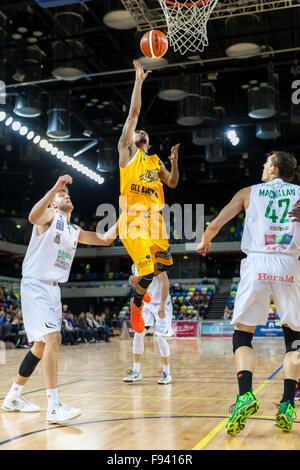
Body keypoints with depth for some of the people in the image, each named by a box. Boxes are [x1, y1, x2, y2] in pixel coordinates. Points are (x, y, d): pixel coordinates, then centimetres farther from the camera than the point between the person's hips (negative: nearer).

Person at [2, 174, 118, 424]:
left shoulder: (75, 232, 19)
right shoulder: (50, 215, -2)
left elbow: (105, 238, 23)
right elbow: (33, 217, -26)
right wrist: (55, 188, -32)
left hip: (54, 289, 9)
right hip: (35, 285, -9)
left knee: (42, 346, 13)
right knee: (53, 337, -21)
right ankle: (54, 407, -22)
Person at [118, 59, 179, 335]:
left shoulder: (156, 161, 20)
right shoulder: (126, 152, 6)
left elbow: (173, 184, 17)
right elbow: (133, 114, 1)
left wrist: (174, 162, 2)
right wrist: (139, 82, -2)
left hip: (154, 218, 5)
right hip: (132, 219, -5)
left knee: (164, 263, 6)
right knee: (148, 270, -10)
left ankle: (139, 283, 37)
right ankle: (136, 306, 17)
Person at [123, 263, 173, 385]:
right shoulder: (135, 267, 6)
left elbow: (165, 282, -22)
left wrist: (162, 305, -26)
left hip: (161, 304, -6)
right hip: (146, 304, 6)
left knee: (160, 338, -9)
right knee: (138, 335, -3)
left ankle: (167, 373, 7)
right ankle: (136, 372, 7)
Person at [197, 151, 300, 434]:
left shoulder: (249, 192, 13)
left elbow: (214, 225, 10)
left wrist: (204, 242, 29)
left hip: (256, 264, -1)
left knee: (242, 335, 8)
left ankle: (245, 395, -13)